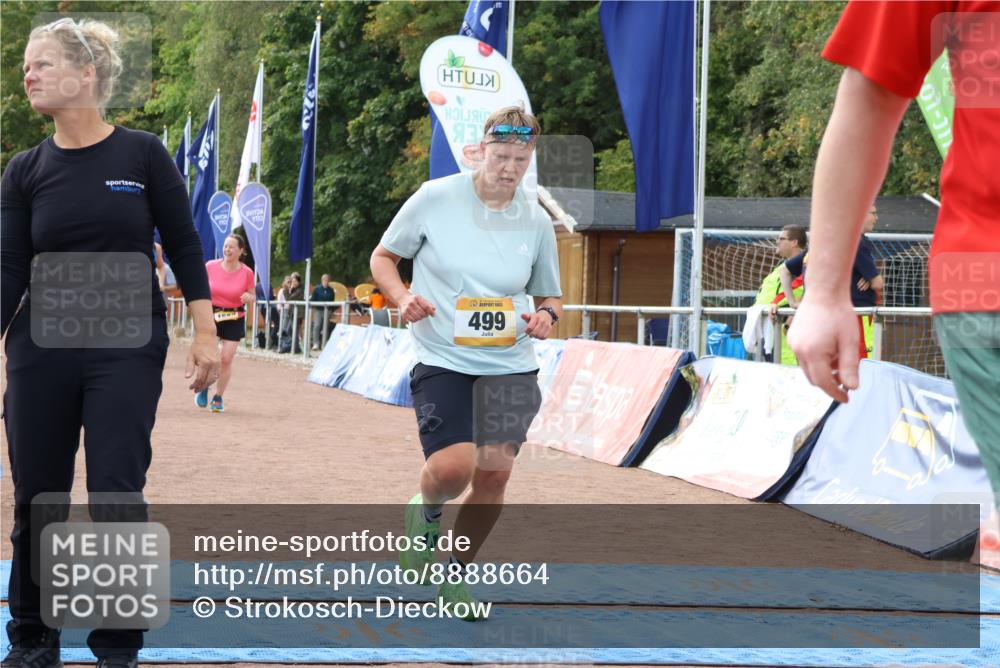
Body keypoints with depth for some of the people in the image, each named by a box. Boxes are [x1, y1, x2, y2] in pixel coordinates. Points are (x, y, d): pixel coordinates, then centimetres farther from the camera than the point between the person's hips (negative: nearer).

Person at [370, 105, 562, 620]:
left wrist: (547, 316, -8)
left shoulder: (536, 222, 3)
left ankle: (456, 574, 16)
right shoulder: (435, 198, -5)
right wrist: (403, 297, -13)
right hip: (442, 360, -3)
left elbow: (550, 295, 16)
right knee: (453, 467, -19)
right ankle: (426, 510, 20)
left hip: (509, 365, 3)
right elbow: (383, 257, 7)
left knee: (495, 470, -8)